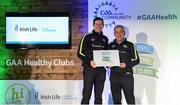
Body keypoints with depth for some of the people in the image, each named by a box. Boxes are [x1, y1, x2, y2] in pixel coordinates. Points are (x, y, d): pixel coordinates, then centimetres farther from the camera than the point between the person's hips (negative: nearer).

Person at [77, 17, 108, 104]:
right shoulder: (87, 37, 1)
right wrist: (89, 61, -19)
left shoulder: (105, 39, 15)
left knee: (99, 95, 7)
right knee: (86, 95, -3)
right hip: (89, 68, -4)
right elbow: (80, 53, -4)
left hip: (101, 69, 4)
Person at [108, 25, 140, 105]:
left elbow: (136, 60, 1)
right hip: (114, 76, 3)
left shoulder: (129, 45, 5)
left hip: (126, 76, -3)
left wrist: (126, 64, -15)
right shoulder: (110, 46, 13)